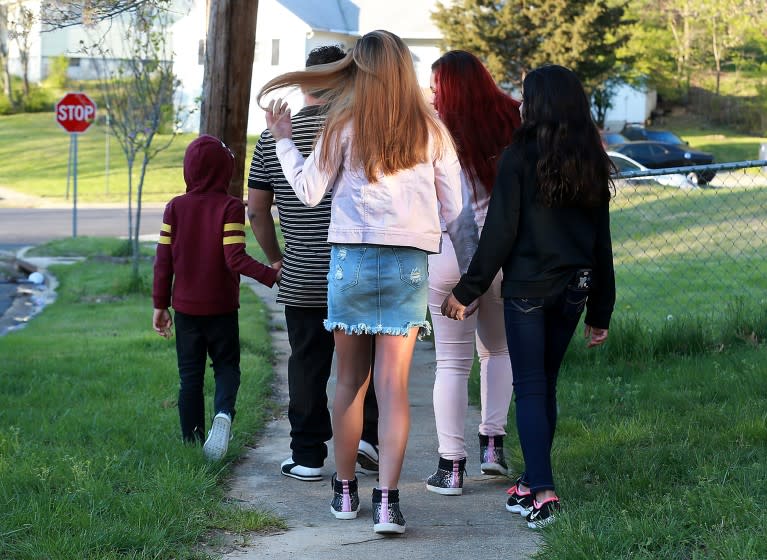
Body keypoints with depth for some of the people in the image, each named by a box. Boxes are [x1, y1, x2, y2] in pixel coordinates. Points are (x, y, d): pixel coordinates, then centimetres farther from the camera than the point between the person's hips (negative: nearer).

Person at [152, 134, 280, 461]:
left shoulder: (175, 208, 0)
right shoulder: (230, 207, -9)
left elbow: (163, 260, 1)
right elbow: (235, 258, -18)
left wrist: (160, 305, 8)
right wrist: (271, 275, -15)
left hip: (185, 308, 2)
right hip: (221, 308, -2)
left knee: (190, 377, 9)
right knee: (226, 366, 11)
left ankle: (192, 445, 7)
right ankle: (223, 413, -19)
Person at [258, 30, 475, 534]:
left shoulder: (345, 125, -2)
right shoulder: (430, 130, 3)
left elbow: (309, 192, 6)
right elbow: (454, 208, 6)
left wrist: (284, 140, 19)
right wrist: (471, 268, 20)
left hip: (353, 259, 0)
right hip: (410, 264, 1)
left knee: (350, 381, 12)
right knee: (394, 386, -1)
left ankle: (345, 491, 21)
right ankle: (387, 500, -9)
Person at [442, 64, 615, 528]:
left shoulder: (520, 157, -10)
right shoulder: (592, 163, 7)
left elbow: (499, 233, -11)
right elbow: (602, 242, 10)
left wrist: (467, 290, -4)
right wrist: (600, 311, 15)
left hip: (527, 288, -5)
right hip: (574, 289, 5)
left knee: (530, 388, -2)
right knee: (546, 385, 15)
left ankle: (542, 490, -12)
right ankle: (534, 482, 21)